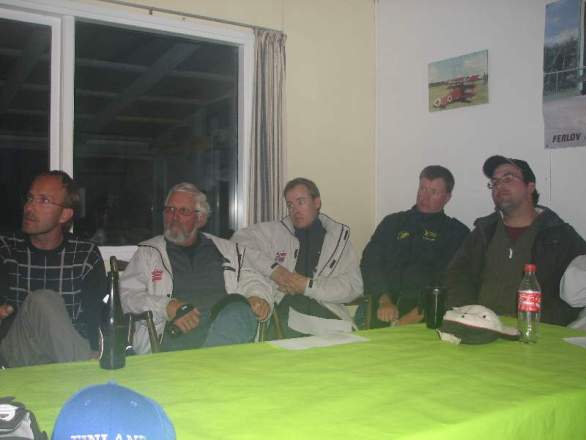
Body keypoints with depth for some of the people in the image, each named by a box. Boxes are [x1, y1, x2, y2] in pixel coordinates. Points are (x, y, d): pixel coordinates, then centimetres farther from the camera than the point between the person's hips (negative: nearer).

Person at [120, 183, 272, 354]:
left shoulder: (228, 250, 27)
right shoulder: (147, 253, 20)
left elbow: (250, 280, 21)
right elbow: (126, 294, 7)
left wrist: (258, 297, -4)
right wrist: (168, 307, -11)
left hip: (227, 325, 3)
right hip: (176, 332, -3)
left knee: (240, 310, -33)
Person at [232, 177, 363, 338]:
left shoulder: (338, 235, 13)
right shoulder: (273, 231, 14)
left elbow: (354, 286, 5)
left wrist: (308, 286, -6)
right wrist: (272, 268, -6)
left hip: (324, 311, 1)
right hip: (281, 307, -1)